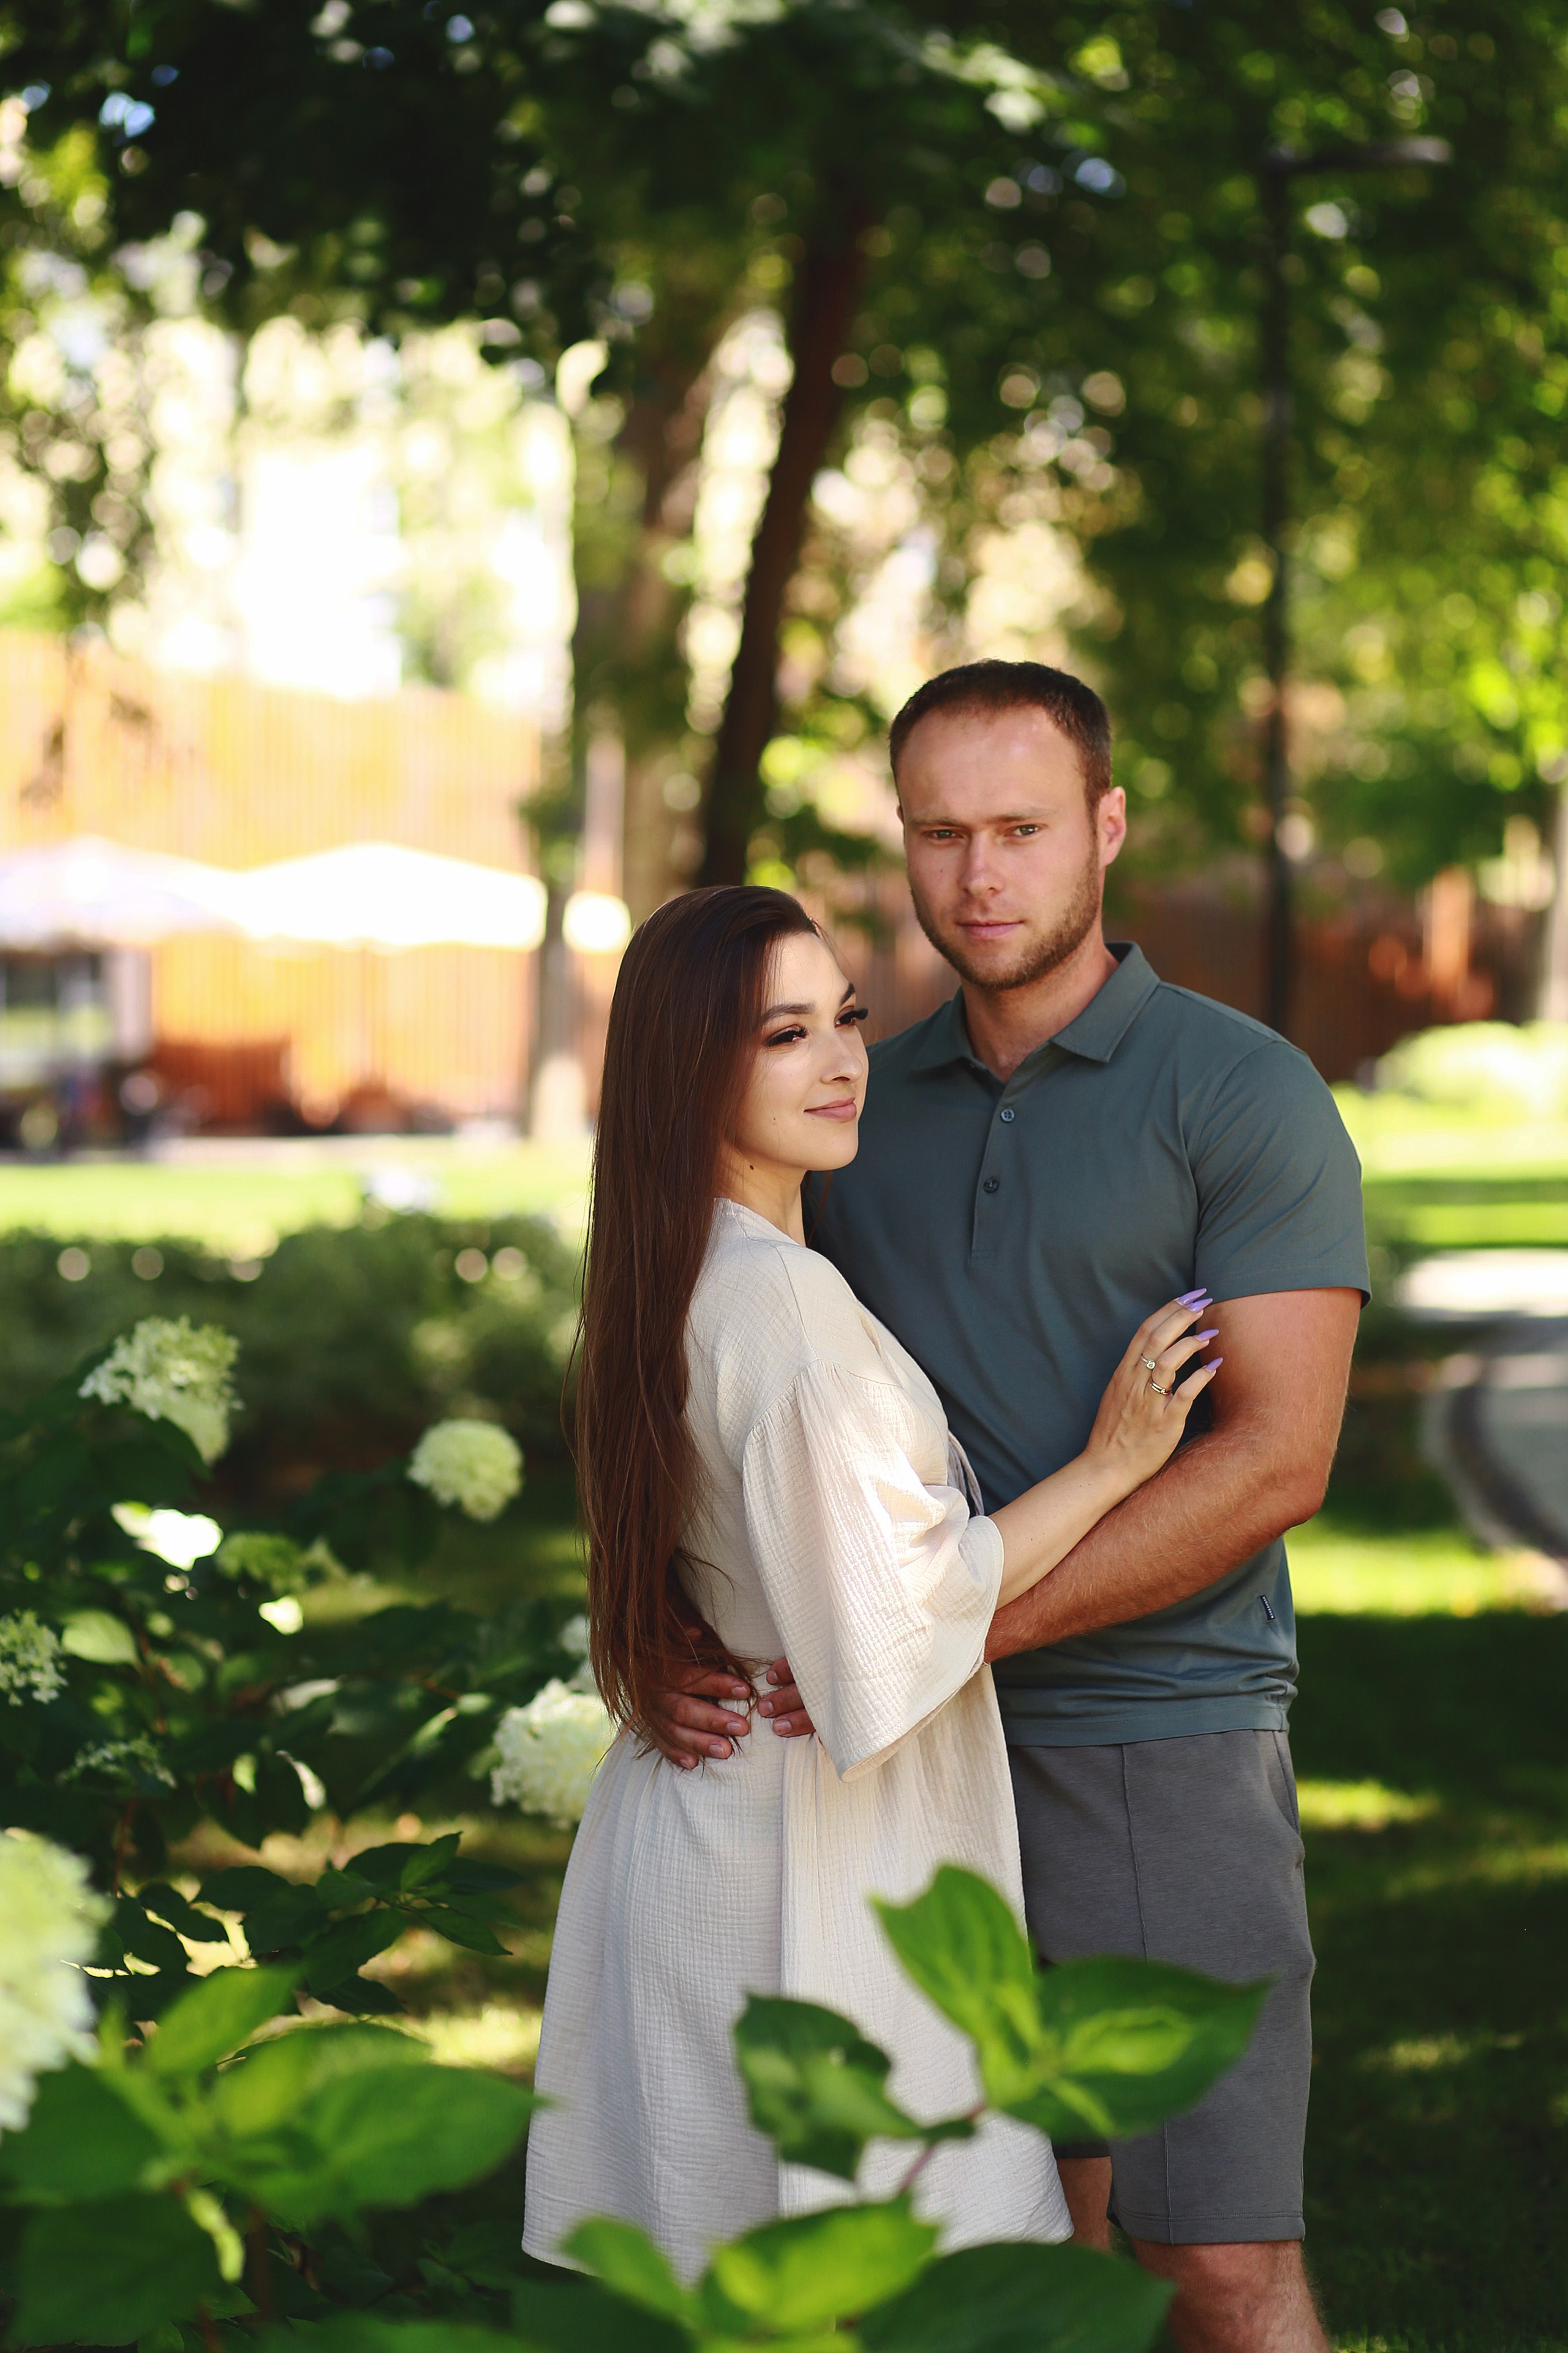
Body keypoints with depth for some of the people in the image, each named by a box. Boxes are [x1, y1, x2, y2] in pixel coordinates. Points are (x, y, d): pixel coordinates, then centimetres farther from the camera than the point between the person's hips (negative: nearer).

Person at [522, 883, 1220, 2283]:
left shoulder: (673, 1277, 9)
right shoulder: (781, 1298, -21)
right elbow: (885, 1616, -21)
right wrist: (1110, 1463, -13)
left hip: (695, 1819, 10)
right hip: (807, 1855, -10)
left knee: (709, 2297, 15)